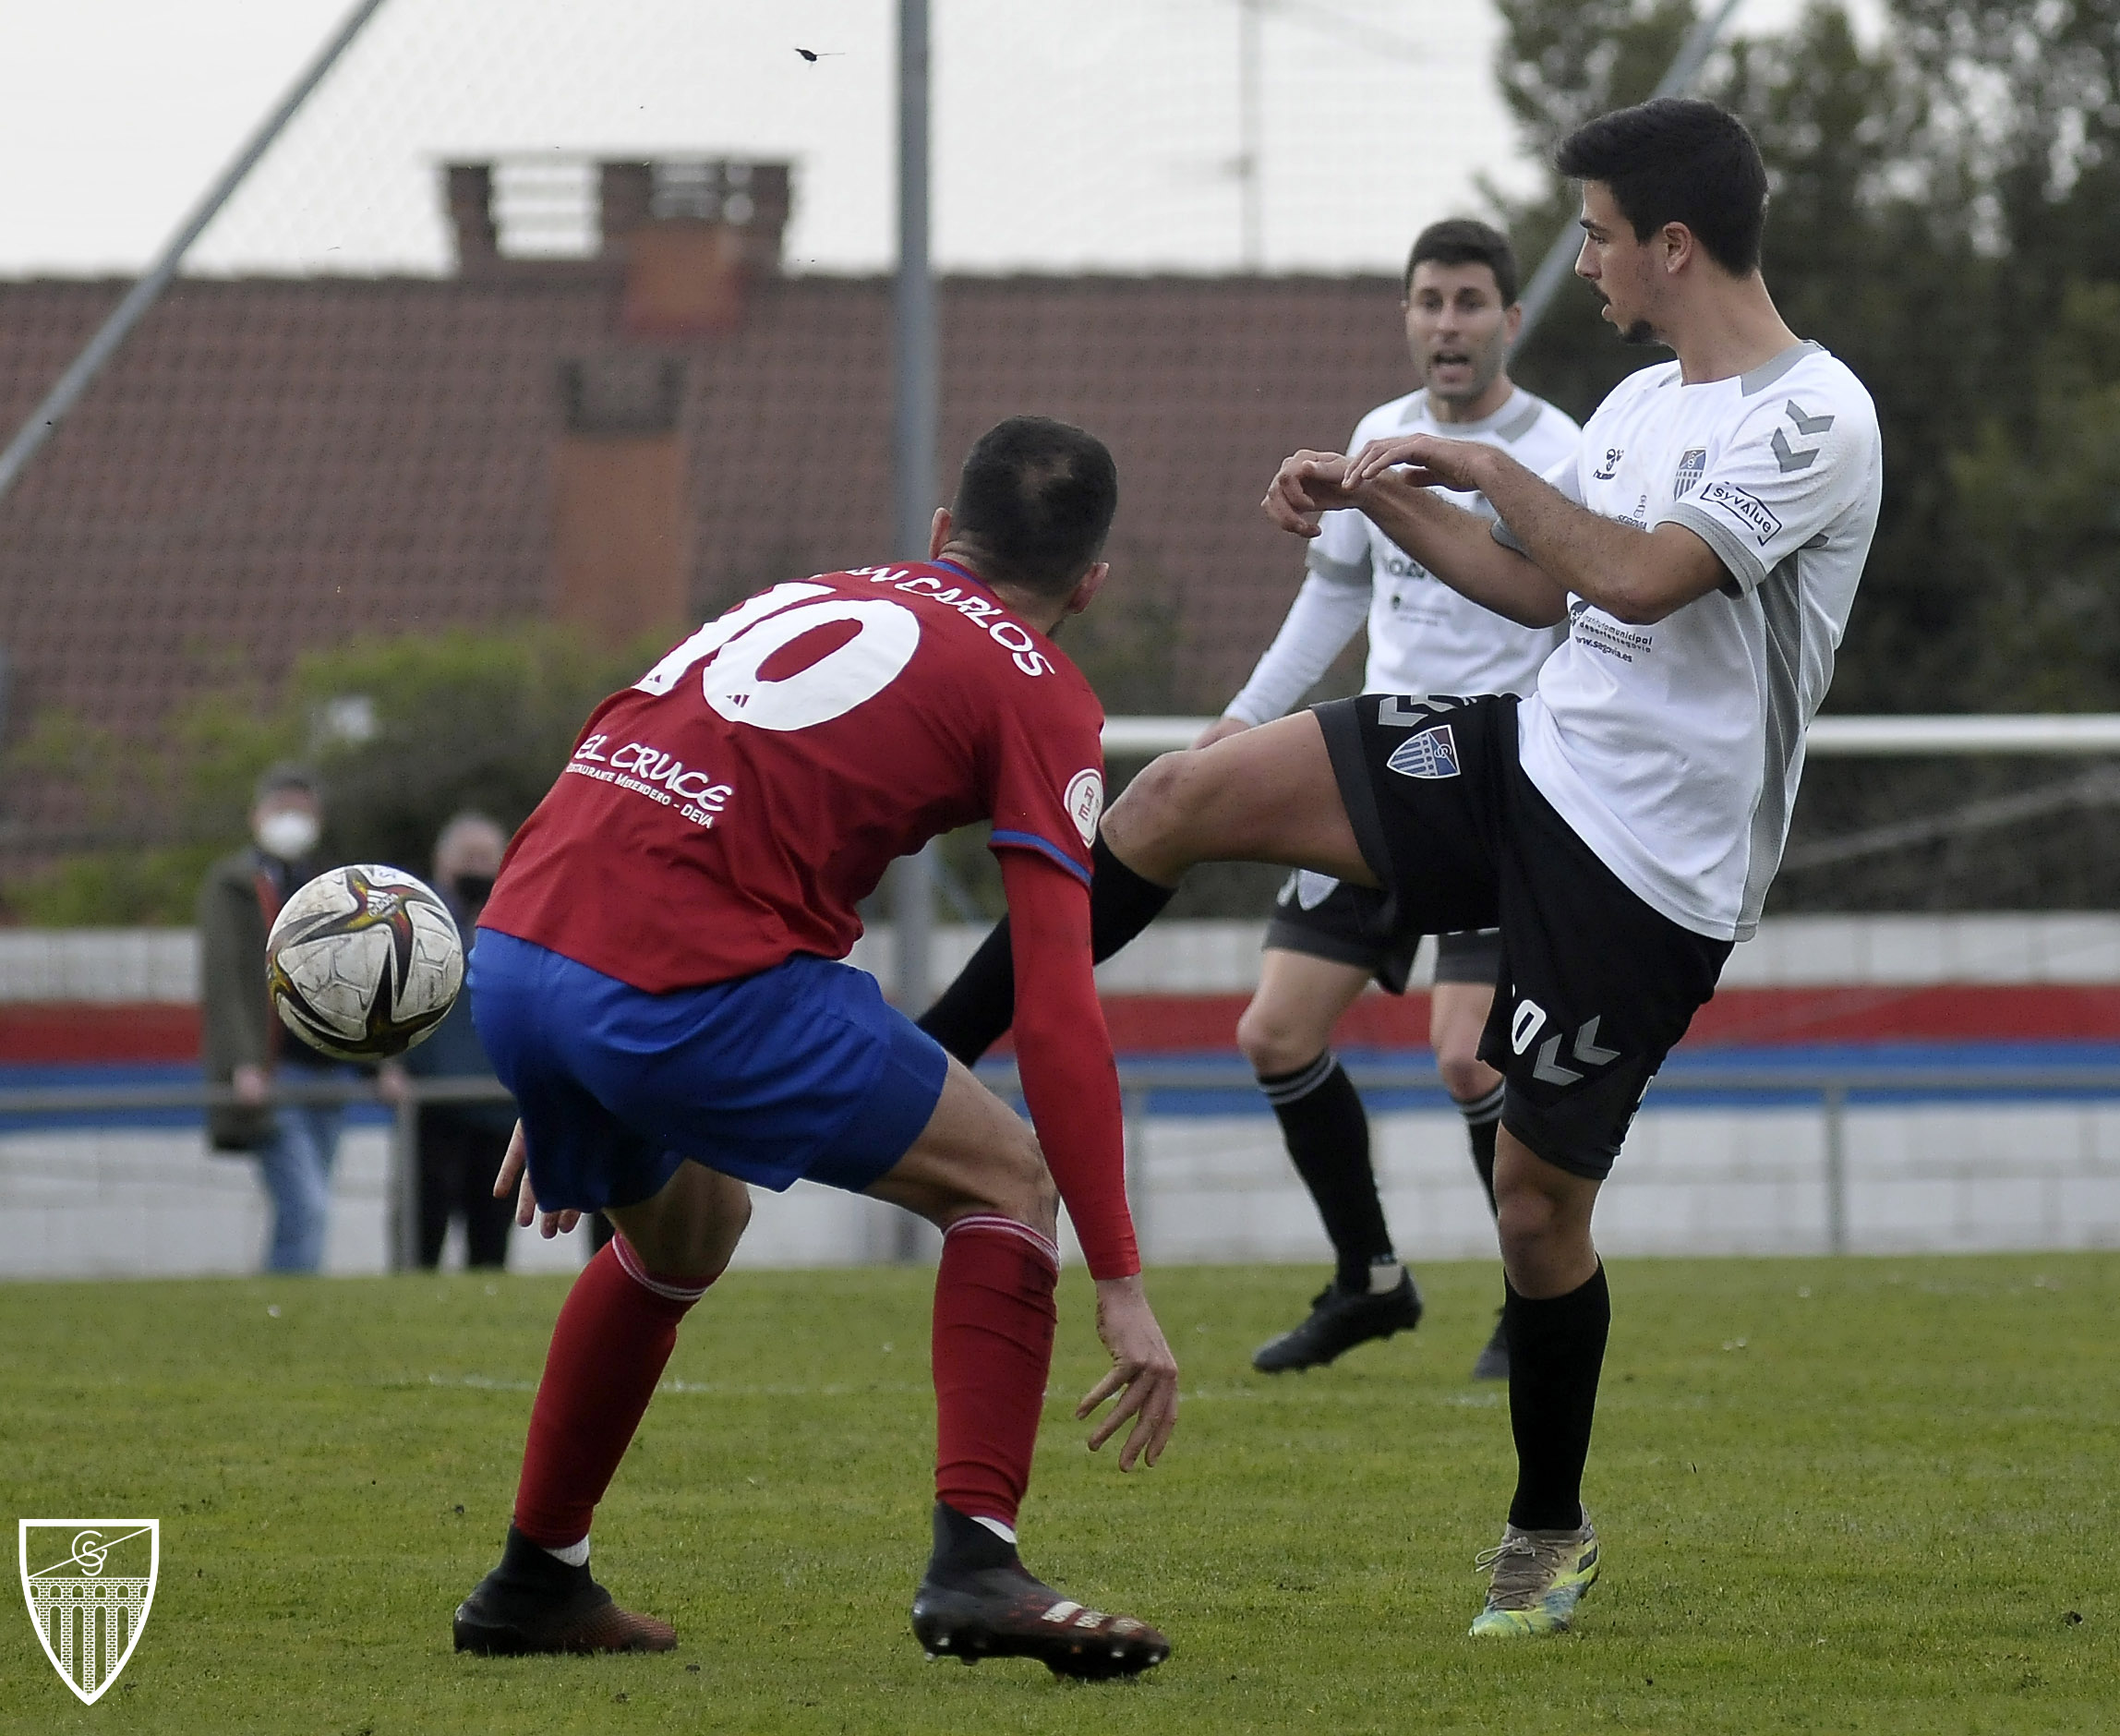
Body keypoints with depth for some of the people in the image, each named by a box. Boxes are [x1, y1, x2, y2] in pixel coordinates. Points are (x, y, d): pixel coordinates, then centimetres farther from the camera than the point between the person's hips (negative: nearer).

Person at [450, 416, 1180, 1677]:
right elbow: (1058, 1011, -2)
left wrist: (556, 1099, 39)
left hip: (514, 954, 7)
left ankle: (535, 1584, 39)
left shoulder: (810, 596, 28)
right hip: (692, 983, -7)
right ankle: (975, 1563, -4)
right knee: (1004, 1179, 10)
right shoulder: (1038, 693, 7)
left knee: (687, 1230, 34)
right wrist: (1121, 1287, -2)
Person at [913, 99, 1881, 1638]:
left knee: (1538, 1196, -2)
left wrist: (1487, 465, -16)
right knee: (1187, 792, -8)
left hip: (1645, 871, -7)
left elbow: (1641, 578, -27)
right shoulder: (1646, 402, 12)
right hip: (1527, 758, 8)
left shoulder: (1818, 422, -16)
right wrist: (1383, 501, 14)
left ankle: (1551, 1534, 20)